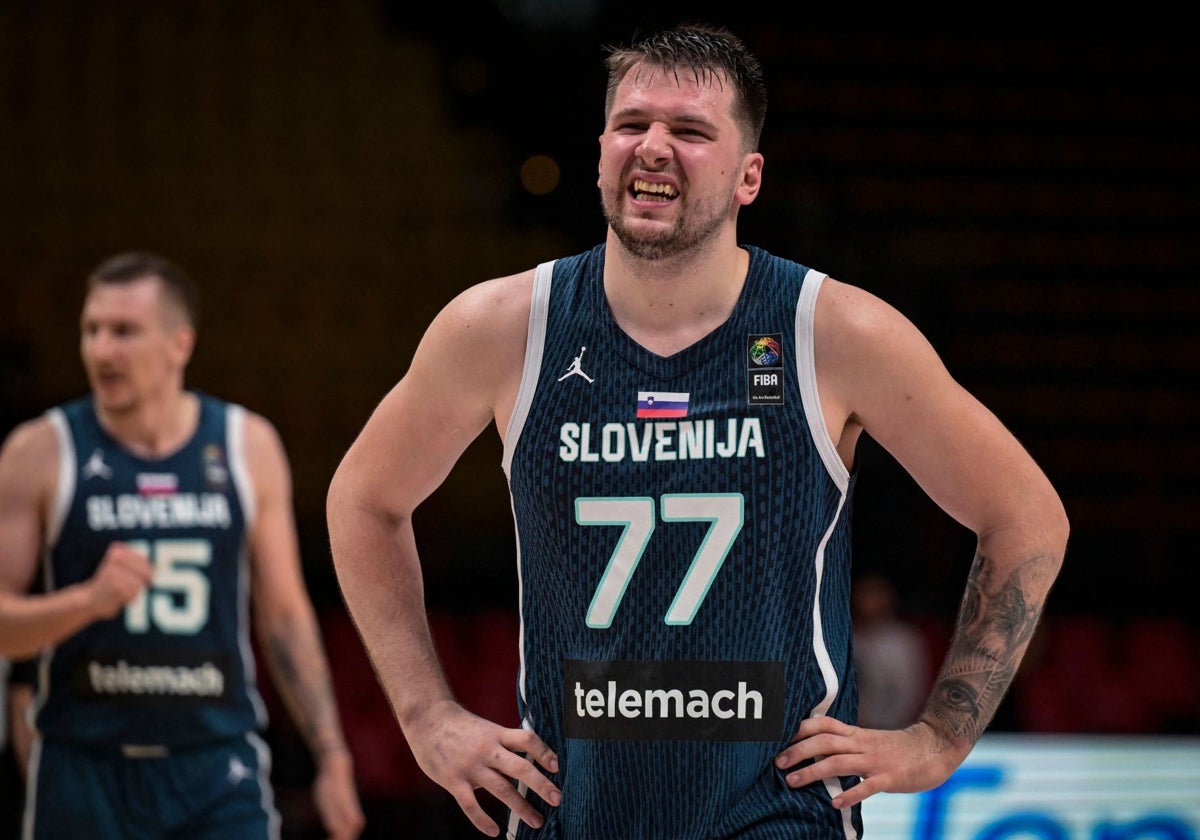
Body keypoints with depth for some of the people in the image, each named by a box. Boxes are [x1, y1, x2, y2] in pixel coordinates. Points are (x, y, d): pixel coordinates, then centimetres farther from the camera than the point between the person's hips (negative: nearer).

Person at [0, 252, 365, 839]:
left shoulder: (248, 446, 5)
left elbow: (285, 615, 11)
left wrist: (331, 758, 7)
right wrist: (88, 600, -21)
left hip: (218, 768, 1)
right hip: (85, 767, 0)